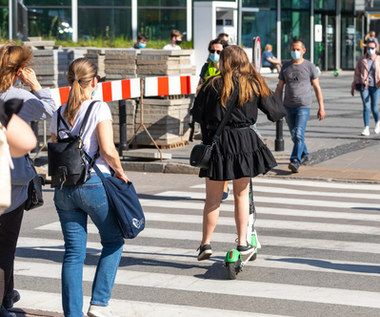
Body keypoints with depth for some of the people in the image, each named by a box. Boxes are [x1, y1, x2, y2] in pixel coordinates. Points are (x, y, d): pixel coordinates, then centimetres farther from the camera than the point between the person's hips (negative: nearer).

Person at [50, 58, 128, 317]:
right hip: (94, 184, -5)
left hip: (64, 187, 5)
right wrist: (120, 171, 0)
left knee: (73, 252, 8)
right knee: (114, 241, 14)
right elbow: (108, 150, -15)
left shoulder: (59, 113, 8)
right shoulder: (99, 108, -8)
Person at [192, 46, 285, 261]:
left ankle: (206, 243, 11)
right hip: (244, 141, 1)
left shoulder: (213, 85, -2)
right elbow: (274, 111, 9)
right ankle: (243, 242, 14)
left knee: (213, 198, 9)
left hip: (216, 142, -1)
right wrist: (283, 111, 32)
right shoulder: (254, 85, 2)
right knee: (241, 195, 14)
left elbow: (197, 114, 2)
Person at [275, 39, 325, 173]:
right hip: (288, 106, 4)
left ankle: (295, 161, -24)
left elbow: (317, 87, 2)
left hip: (303, 106, -4)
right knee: (294, 135, 14)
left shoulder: (310, 66, -1)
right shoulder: (286, 67, 8)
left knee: (299, 134, -17)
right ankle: (304, 154, 35)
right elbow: (279, 87, 12)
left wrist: (321, 107, -2)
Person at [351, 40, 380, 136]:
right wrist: (353, 87, 11)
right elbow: (357, 74, 10)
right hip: (364, 86, 0)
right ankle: (366, 129, -9)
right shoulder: (362, 60, 4)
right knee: (366, 107, -9)